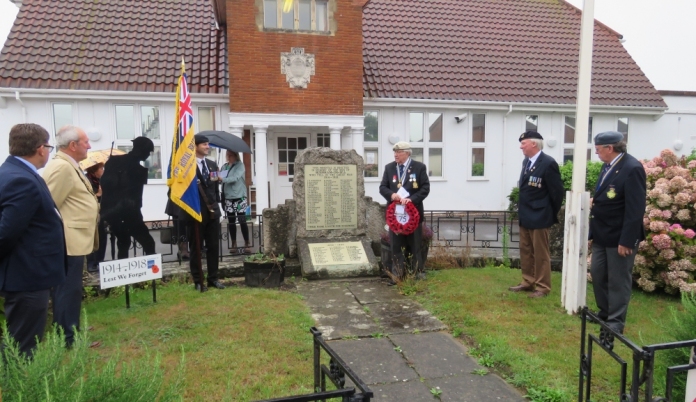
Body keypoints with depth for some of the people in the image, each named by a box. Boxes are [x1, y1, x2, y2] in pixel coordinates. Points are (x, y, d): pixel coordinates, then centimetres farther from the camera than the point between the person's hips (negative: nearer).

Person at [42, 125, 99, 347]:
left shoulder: (70, 166, 16)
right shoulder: (62, 167, -17)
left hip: (75, 240, 10)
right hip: (68, 242, -10)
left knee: (70, 290, 17)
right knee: (68, 290, -1)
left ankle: (70, 332, 28)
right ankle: (67, 338, 10)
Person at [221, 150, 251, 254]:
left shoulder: (240, 165, -4)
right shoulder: (224, 166, 11)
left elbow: (235, 178, -17)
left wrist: (223, 179, -27)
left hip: (239, 197, -5)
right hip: (228, 197, 5)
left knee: (242, 220, -5)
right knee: (231, 221, 7)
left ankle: (247, 243, 3)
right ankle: (234, 244, 14)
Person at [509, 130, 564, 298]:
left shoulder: (548, 163, -16)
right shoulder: (526, 161, 9)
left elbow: (557, 191, -13)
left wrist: (552, 215, -5)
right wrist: (522, 211, 11)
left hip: (539, 217, -8)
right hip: (525, 216, 8)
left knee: (541, 254, 2)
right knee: (525, 251, 15)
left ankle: (543, 287, 13)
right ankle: (528, 282, 27)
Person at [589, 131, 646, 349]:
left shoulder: (632, 169, -19)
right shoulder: (608, 167, 8)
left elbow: (636, 209, -22)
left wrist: (626, 240, -23)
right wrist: (594, 231, 15)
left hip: (620, 237, -9)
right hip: (603, 235, 9)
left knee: (618, 281, 4)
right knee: (598, 275, 17)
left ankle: (615, 324, 17)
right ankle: (605, 313, 36)